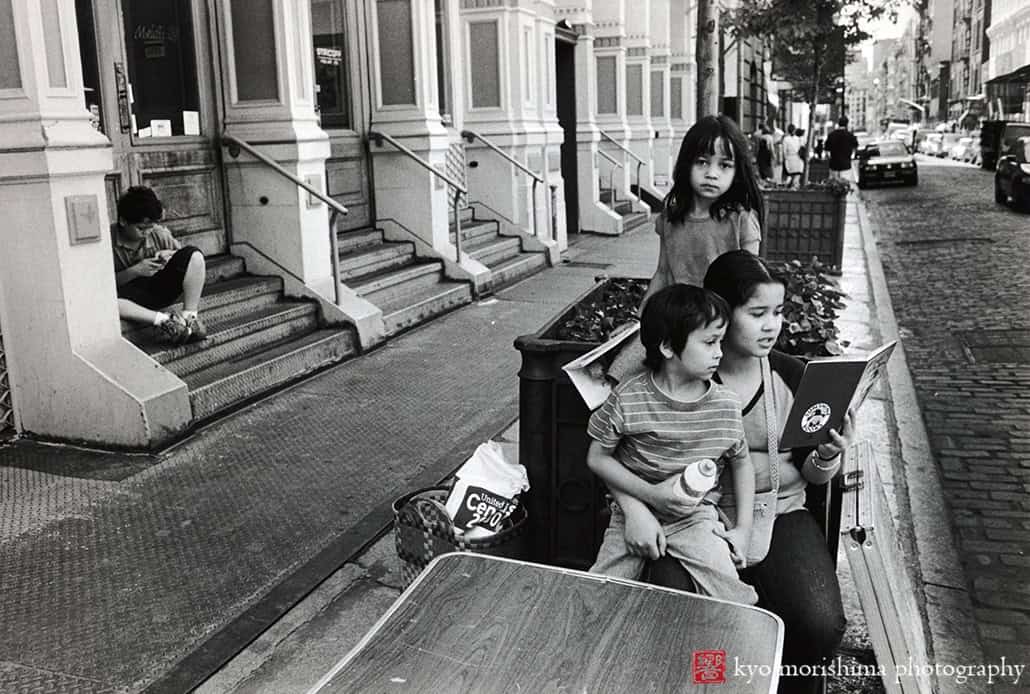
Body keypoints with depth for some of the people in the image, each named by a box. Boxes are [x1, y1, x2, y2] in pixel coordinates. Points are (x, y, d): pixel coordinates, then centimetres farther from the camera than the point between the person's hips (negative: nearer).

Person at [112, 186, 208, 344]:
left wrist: (172, 256, -18)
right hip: (134, 296, -2)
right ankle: (163, 319, -40)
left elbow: (188, 258, 4)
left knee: (194, 254, -21)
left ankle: (190, 316, -24)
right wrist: (135, 271, -24)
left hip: (160, 287, 2)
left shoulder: (159, 234, -8)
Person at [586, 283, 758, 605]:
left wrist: (744, 527, 1)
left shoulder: (726, 406, -8)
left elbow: (742, 462, 8)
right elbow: (598, 458, -4)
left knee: (732, 601, -19)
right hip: (639, 509, 0)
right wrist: (649, 495, -15)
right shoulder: (627, 399, -14)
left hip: (697, 516, 1)